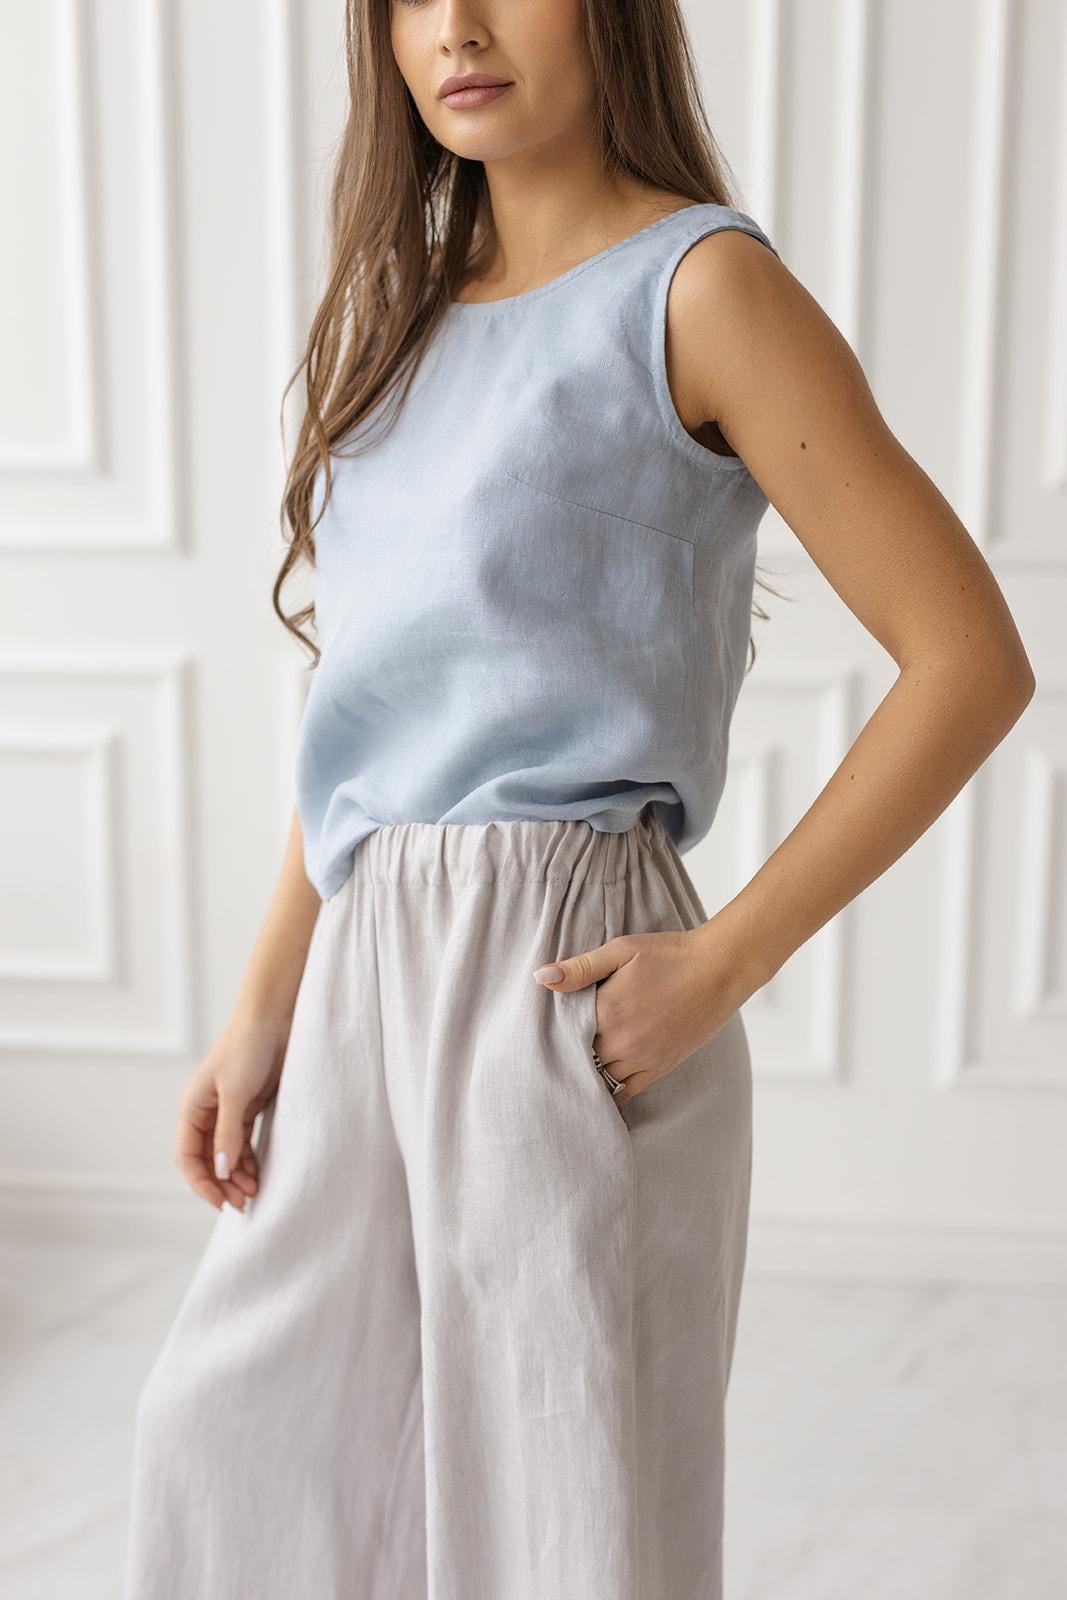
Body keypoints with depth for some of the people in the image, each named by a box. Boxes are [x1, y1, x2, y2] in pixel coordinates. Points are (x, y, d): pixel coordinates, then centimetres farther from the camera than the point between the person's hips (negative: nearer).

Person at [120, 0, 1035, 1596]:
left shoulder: (698, 284, -7)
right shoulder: (410, 312, 14)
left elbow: (972, 658, -12)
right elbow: (362, 714, 14)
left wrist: (723, 964, -15)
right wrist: (265, 1011, 8)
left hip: (561, 983, -7)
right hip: (368, 976, 7)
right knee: (233, 1436, 20)